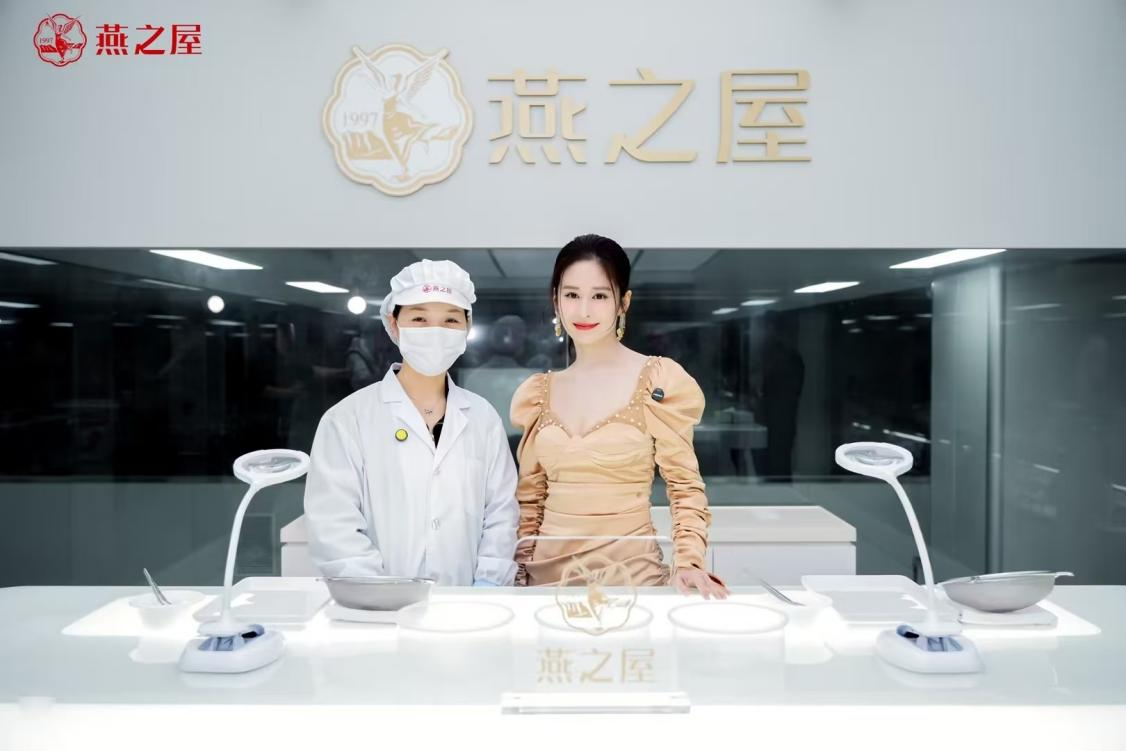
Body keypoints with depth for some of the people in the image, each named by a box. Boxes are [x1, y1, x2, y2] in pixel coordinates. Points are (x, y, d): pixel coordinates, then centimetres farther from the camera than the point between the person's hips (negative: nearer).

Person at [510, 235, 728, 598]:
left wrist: (688, 562, -18)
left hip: (630, 568, -3)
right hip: (548, 568, 3)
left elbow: (685, 487, -6)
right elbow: (530, 497, 11)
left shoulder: (659, 381, -6)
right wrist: (518, 574, 5)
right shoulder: (539, 392, 5)